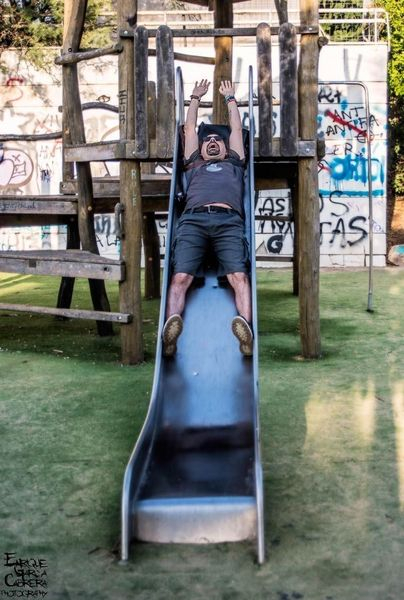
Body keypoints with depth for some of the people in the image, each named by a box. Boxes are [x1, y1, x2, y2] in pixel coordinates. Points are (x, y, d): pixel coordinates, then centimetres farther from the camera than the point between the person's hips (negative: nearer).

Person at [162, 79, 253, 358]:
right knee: (181, 277, -26)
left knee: (239, 276, -27)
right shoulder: (194, 165, 40)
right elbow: (190, 129, 48)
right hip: (193, 220, 0)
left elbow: (236, 128, 47)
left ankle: (246, 326, -48)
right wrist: (196, 97, 61)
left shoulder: (234, 164, 39)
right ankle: (172, 326, -47)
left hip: (229, 221, 0)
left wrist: (230, 98, 61)